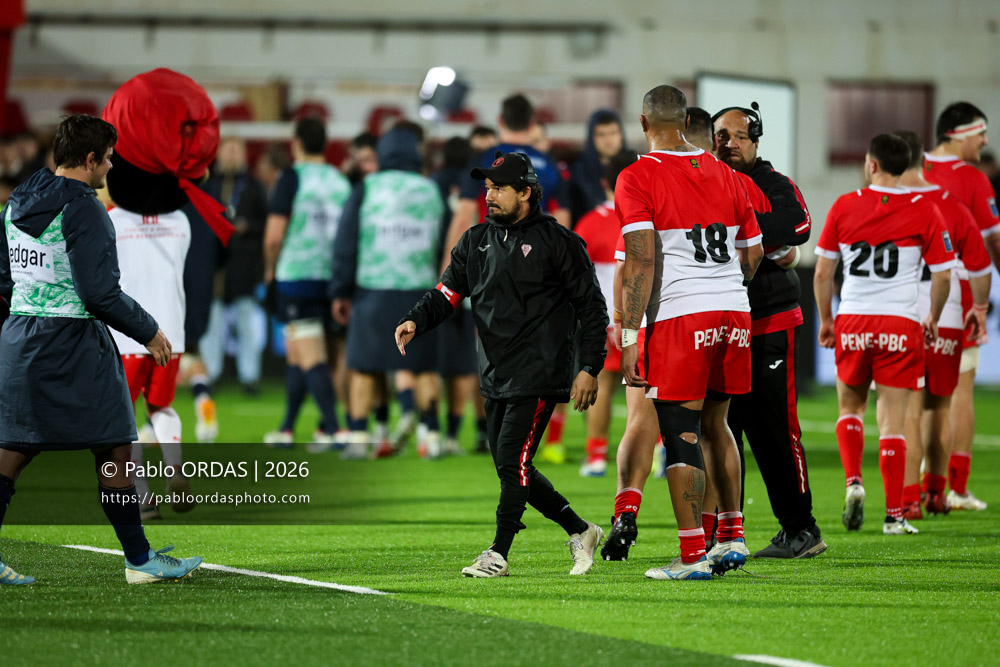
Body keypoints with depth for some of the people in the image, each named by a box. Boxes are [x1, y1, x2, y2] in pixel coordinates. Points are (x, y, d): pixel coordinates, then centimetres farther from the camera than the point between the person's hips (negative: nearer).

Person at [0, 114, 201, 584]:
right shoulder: (82, 209, -16)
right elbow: (99, 292, -19)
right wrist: (149, 332, -8)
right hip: (73, 343, -8)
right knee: (114, 450, 3)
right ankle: (139, 560, 8)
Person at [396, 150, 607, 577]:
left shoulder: (557, 241, -5)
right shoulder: (476, 242, 13)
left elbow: (592, 307, -3)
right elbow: (447, 293, 8)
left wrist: (589, 369, -10)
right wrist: (416, 322, -12)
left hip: (539, 377, -7)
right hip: (495, 378, 7)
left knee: (513, 463, -12)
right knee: (511, 470, 8)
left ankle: (498, 554, -5)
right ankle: (580, 531, 22)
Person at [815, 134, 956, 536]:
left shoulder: (844, 207, 0)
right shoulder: (925, 211, -2)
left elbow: (822, 273, 3)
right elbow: (943, 277, 1)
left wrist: (825, 319, 17)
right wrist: (932, 320, 18)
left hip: (852, 322, 1)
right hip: (901, 325, -1)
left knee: (850, 407, 20)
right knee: (891, 422, 2)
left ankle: (853, 481, -2)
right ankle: (894, 515, 1)